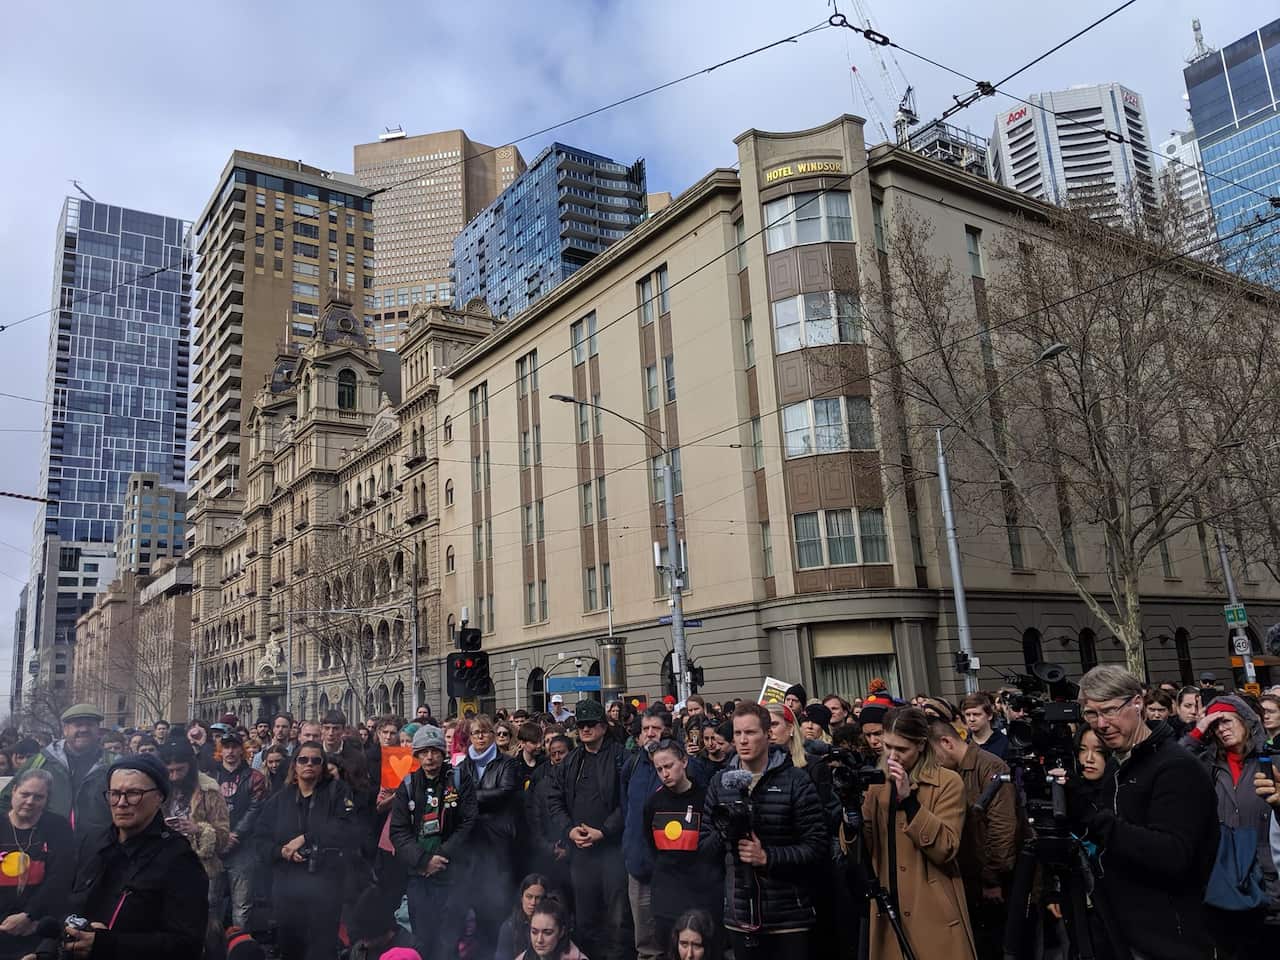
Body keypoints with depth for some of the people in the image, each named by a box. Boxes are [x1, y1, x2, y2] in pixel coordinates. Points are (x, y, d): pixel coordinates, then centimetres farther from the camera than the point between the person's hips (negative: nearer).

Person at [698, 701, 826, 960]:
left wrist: (768, 857, -19)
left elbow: (816, 847, -9)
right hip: (738, 916, 3)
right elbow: (704, 842, 8)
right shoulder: (720, 781, 5)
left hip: (788, 917, -3)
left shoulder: (796, 781, -6)